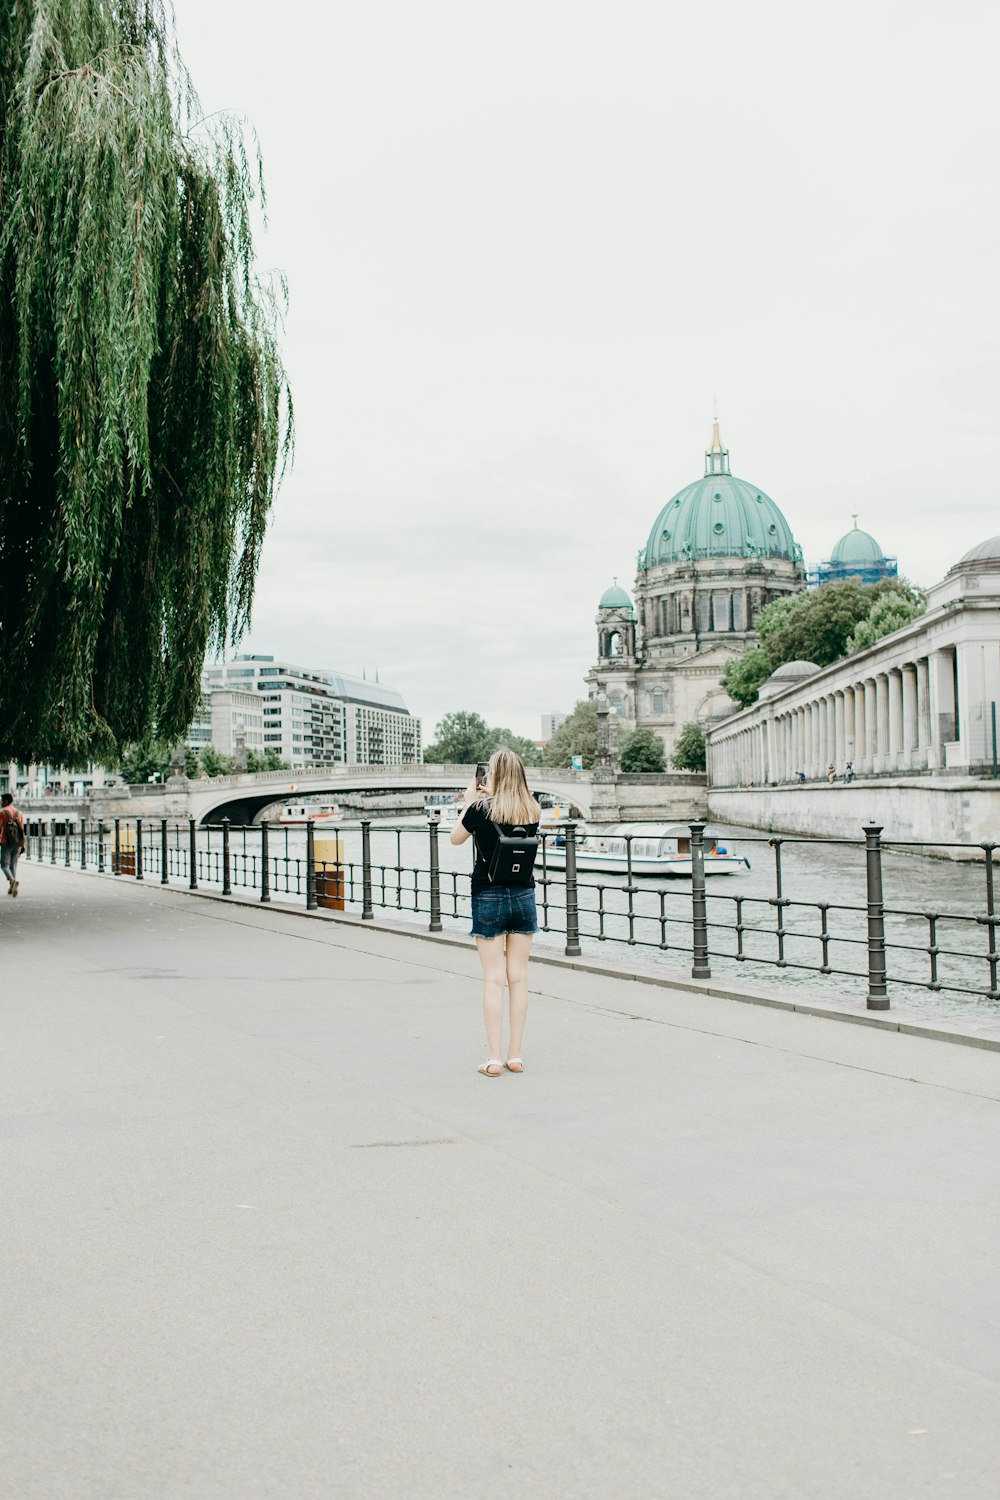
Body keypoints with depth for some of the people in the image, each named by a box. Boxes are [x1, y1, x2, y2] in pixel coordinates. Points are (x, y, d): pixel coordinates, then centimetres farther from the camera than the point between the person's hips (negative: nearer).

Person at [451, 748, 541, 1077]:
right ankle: (515, 1056, 13)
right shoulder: (532, 811, -2)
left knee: (493, 979, 1)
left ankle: (494, 1059, 2)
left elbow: (456, 838, 5)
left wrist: (470, 801, 12)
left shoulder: (482, 809, -13)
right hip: (523, 896, 3)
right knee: (518, 978, 8)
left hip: (489, 898, -3)